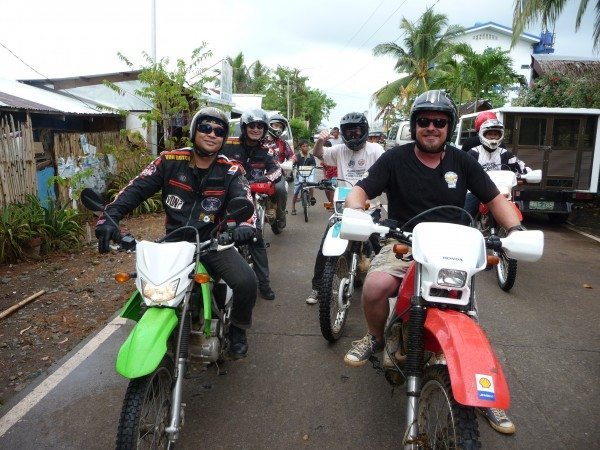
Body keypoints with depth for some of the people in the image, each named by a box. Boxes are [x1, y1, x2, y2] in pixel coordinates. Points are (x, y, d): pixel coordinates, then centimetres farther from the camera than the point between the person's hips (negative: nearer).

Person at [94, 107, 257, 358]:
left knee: (246, 281, -22)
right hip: (173, 241, 2)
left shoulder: (230, 172, 0)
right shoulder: (170, 161, 1)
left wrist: (246, 224, -40)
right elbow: (136, 188, -4)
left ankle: (238, 329, 10)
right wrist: (110, 218, -20)